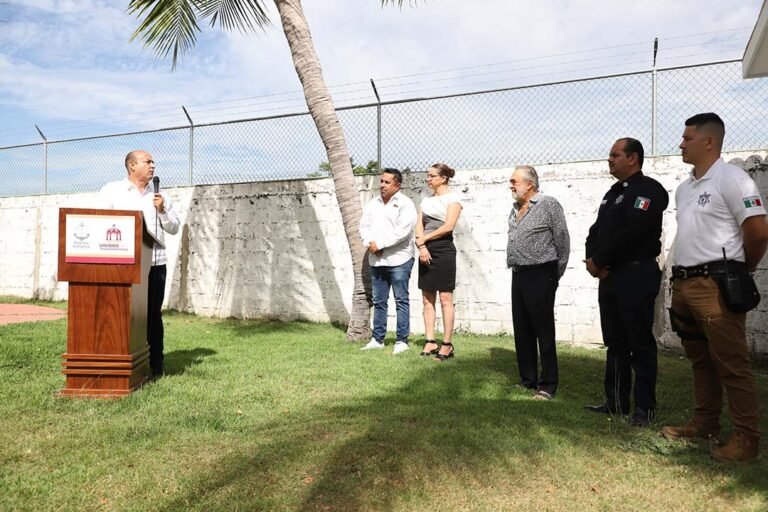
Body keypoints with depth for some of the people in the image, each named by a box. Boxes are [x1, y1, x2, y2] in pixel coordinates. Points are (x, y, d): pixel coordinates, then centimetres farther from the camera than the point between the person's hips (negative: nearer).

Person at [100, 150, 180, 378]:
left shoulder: (159, 196, 15)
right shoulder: (111, 191, 8)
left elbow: (174, 228, 13)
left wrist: (162, 211, -4)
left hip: (155, 262, 2)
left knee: (153, 314, 5)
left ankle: (155, 365, 11)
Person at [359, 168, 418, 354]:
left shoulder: (405, 204, -5)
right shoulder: (373, 204, 15)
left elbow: (402, 230, -17)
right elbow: (364, 226, 10)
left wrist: (379, 244, -16)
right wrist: (369, 243, -10)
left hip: (398, 260, -6)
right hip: (376, 260, 6)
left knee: (401, 300, 0)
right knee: (379, 301, 11)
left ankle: (402, 340, 7)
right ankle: (377, 339, 20)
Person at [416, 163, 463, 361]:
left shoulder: (453, 198, -1)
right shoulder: (426, 200, 17)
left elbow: (448, 226, -12)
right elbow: (419, 225, 8)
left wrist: (424, 238, -7)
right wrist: (421, 246, -10)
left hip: (444, 250, -6)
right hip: (426, 250, 7)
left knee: (445, 298, -4)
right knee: (427, 299, 5)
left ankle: (447, 344, 1)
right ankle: (430, 342, 11)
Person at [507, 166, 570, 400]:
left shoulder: (548, 204, -7)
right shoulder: (515, 209, 15)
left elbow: (563, 241, -7)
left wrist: (555, 275, -3)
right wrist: (515, 269, 11)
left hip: (540, 275, -8)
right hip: (519, 275, 8)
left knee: (544, 332, -1)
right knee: (522, 332, 12)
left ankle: (547, 386, 8)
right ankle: (527, 380, 24)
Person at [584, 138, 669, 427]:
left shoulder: (649, 190, -9)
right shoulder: (613, 193, 19)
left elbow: (629, 233, -21)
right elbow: (596, 231, 14)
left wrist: (598, 261, -13)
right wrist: (593, 259, -6)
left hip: (637, 277, -9)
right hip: (609, 277, 9)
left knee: (640, 344, -1)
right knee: (615, 343, 13)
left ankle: (645, 407, 10)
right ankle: (616, 402, 23)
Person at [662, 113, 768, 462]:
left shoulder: (731, 179, -9)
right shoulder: (684, 189, 16)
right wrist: (680, 280, 16)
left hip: (716, 285, -8)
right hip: (684, 283, 9)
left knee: (731, 363, -3)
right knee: (700, 360, 15)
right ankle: (705, 423, 27)